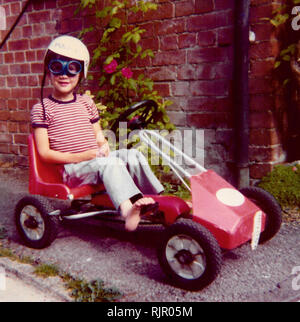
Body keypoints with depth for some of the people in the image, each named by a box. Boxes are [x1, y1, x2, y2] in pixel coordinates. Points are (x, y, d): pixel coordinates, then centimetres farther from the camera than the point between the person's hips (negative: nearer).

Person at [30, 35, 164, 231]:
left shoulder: (87, 103, 15)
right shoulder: (42, 109, 0)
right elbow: (44, 153, -6)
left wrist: (104, 148, -8)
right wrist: (80, 157, -18)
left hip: (96, 160, 5)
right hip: (71, 168, -5)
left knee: (133, 155, -20)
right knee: (109, 163, -33)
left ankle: (156, 200, -20)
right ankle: (128, 210, -49)